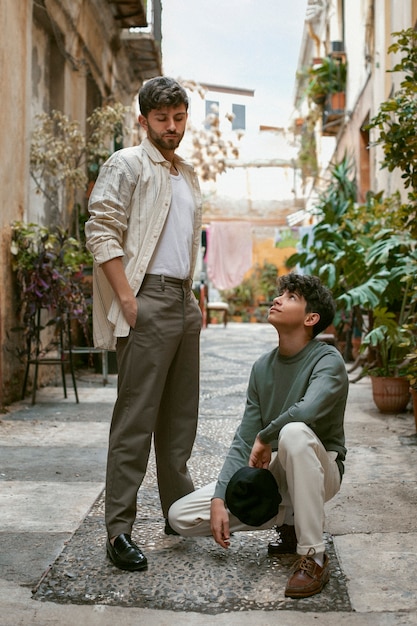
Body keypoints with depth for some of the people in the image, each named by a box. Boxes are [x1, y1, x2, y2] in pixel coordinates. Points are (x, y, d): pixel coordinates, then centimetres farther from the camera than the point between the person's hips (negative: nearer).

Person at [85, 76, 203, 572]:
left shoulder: (187, 175, 20)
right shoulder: (127, 164, -3)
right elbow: (101, 233, -12)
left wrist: (192, 296, 15)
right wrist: (128, 299, -18)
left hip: (184, 301, 8)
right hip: (147, 300, -8)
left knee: (180, 414, 13)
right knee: (135, 418, -8)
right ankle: (119, 529, -2)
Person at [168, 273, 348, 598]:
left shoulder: (328, 360, -17)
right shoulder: (263, 367, 2)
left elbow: (307, 410, -39)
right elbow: (243, 442, 0)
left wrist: (265, 438, -21)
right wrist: (219, 498, -10)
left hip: (319, 470, -6)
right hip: (274, 473, 6)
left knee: (294, 432, -39)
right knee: (180, 516, -5)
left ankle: (314, 556, -25)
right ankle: (288, 521, 10)